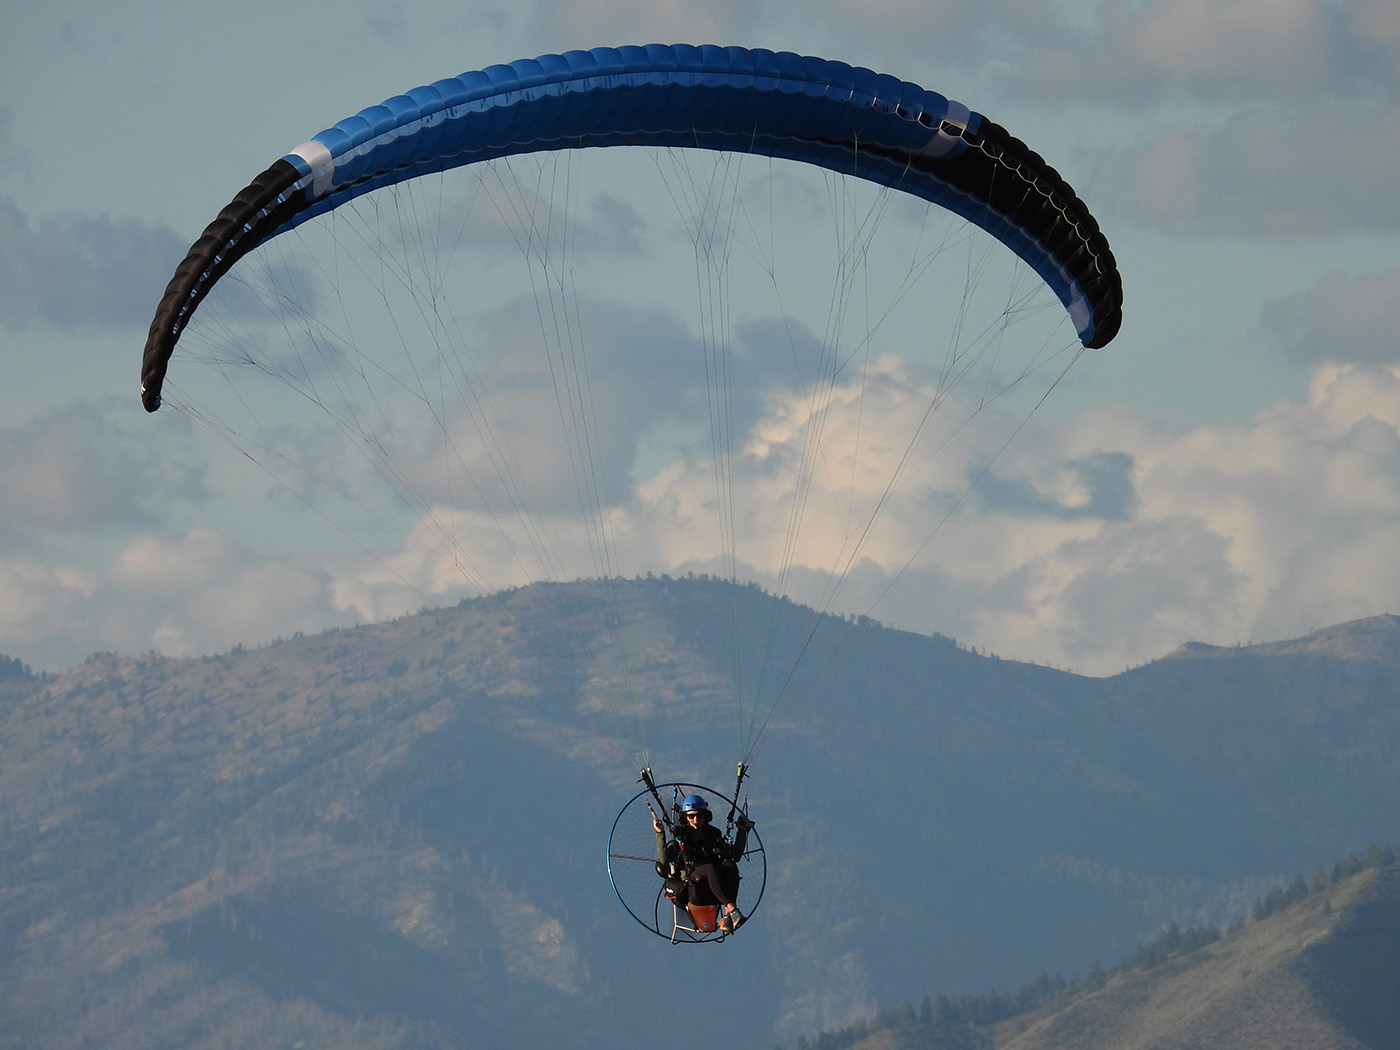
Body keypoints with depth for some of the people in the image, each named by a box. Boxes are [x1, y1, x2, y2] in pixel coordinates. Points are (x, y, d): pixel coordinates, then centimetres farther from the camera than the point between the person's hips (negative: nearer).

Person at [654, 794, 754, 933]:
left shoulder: (713, 834, 17)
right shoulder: (679, 835, 8)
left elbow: (735, 855, 19)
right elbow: (664, 859, -5)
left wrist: (742, 832, 14)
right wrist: (660, 835, -13)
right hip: (690, 878, -3)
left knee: (731, 867, -31)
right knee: (711, 868, -37)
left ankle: (727, 917, -41)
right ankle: (732, 908, -49)